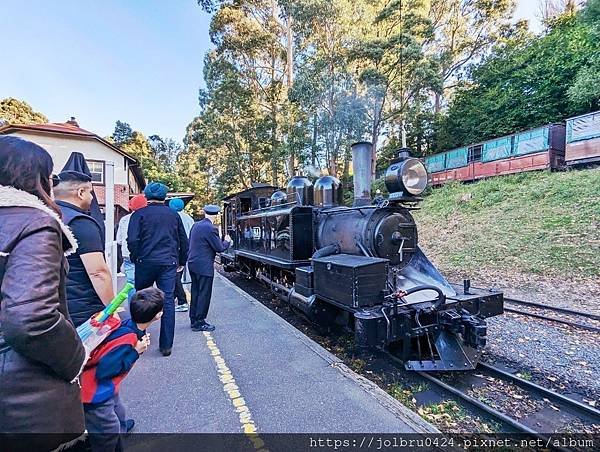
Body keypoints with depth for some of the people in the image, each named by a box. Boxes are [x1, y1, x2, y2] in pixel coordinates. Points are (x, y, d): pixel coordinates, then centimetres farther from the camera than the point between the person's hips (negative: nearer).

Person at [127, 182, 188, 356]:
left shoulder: (139, 214, 0)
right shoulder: (174, 215, 8)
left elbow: (132, 240, -10)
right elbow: (184, 241, 10)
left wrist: (135, 258, 6)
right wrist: (181, 262, 20)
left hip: (146, 262, -1)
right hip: (169, 263, 1)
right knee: (167, 302, 2)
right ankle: (166, 345, 6)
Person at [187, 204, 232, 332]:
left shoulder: (196, 225, 8)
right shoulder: (211, 228, -18)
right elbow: (220, 248, -14)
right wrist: (227, 241, 5)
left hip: (192, 263, 9)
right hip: (204, 266, -9)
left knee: (195, 292, 18)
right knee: (204, 294, 2)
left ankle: (194, 319, 29)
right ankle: (199, 323, 10)